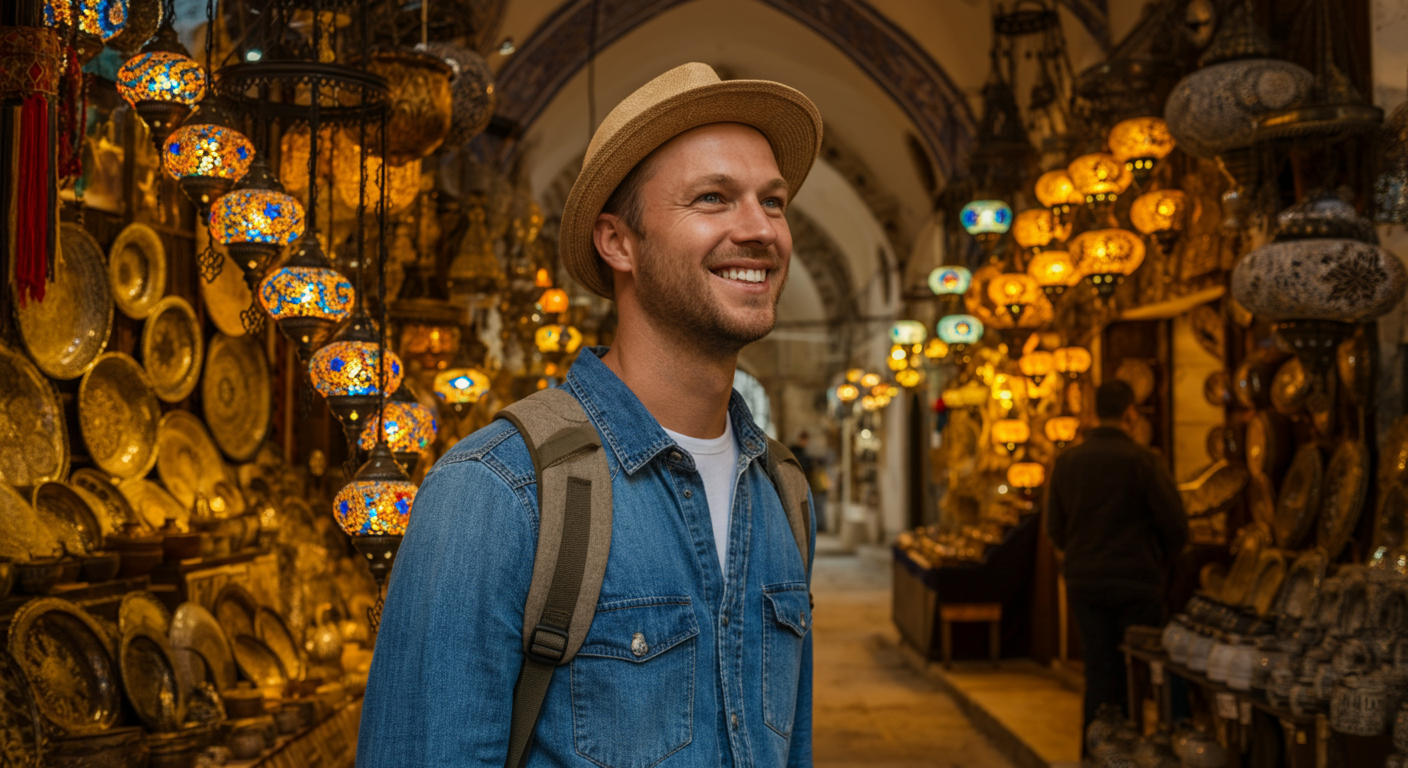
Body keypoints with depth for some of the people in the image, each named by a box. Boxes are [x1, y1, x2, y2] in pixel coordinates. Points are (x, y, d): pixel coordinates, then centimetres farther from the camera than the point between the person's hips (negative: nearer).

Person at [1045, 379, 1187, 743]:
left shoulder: (1067, 461, 2)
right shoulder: (1142, 460, -12)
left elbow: (1054, 526, 8)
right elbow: (1175, 524, -10)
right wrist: (1161, 563, 8)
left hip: (1084, 581, 4)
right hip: (1136, 581, -4)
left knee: (1098, 672, 11)